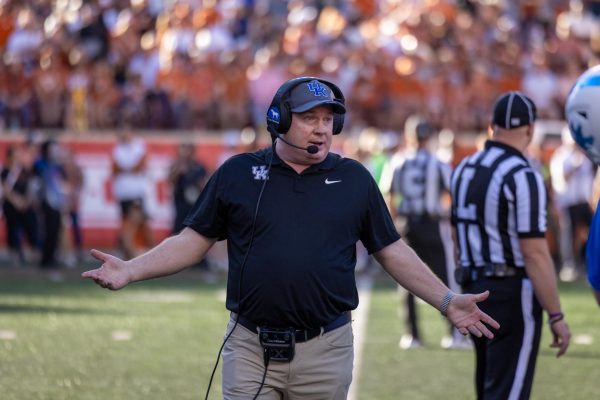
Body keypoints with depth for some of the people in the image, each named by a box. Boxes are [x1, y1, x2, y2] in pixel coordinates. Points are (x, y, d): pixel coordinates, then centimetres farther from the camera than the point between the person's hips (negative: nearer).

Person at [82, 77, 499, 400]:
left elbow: (392, 251, 9)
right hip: (250, 350, 0)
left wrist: (448, 301, 2)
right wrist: (131, 271, -5)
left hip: (326, 351, 0)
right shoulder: (237, 174, 4)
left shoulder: (354, 179, 6)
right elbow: (194, 240, 7)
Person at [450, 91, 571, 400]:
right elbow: (535, 253, -19)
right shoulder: (522, 177, -16)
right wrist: (556, 316, -15)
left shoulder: (464, 170, 9)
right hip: (513, 294, -8)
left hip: (475, 292, 8)